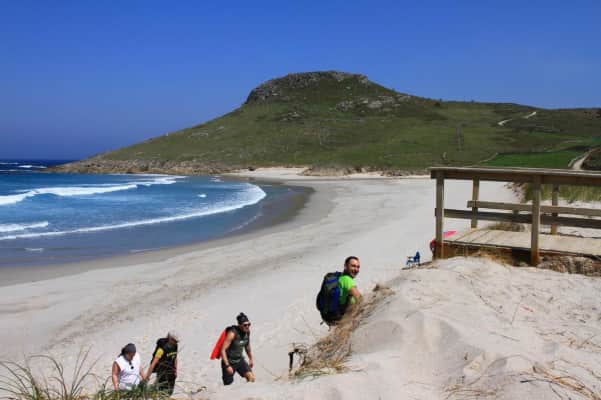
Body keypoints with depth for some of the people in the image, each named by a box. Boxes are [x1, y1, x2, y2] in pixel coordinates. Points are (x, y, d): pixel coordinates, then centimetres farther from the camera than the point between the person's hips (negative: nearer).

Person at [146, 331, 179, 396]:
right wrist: (148, 376, -25)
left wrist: (176, 371, 16)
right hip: (162, 371, -7)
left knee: (169, 392, 13)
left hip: (171, 372, 7)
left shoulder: (175, 346, -3)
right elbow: (154, 363, -25)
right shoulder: (162, 349, -25)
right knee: (162, 390, -6)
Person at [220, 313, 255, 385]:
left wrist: (251, 359, 22)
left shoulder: (247, 331, -4)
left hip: (240, 360, 6)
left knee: (251, 378, -13)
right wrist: (227, 366, -28)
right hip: (229, 361, -6)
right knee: (228, 385, 2)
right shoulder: (232, 333, -25)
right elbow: (223, 350, -25)